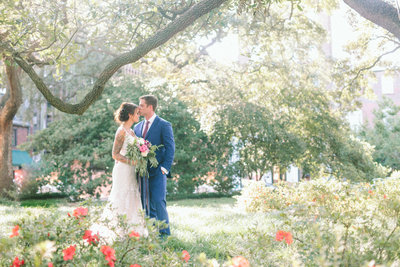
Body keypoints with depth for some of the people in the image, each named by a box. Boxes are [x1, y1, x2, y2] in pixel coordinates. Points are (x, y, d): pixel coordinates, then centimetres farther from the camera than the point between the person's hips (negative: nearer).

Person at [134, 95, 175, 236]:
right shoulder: (138, 126, 16)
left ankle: (164, 233, 1)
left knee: (158, 202, -9)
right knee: (146, 204, 9)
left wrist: (164, 168, -14)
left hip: (157, 171, -6)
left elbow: (170, 148, -7)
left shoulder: (164, 125, -3)